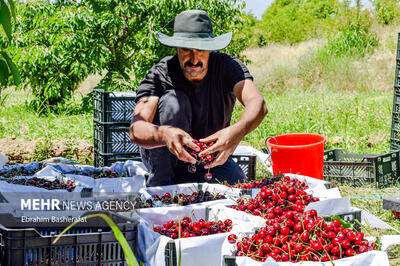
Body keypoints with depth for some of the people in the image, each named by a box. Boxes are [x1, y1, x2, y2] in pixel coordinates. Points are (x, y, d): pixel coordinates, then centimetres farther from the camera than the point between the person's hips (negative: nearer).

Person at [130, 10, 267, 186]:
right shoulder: (160, 74, -20)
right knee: (173, 100, -27)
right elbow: (136, 130, -34)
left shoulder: (226, 66, -16)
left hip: (213, 157, 2)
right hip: (164, 157, -2)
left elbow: (258, 104, -34)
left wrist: (238, 131, -57)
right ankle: (158, 182, -18)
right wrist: (164, 133, -58)